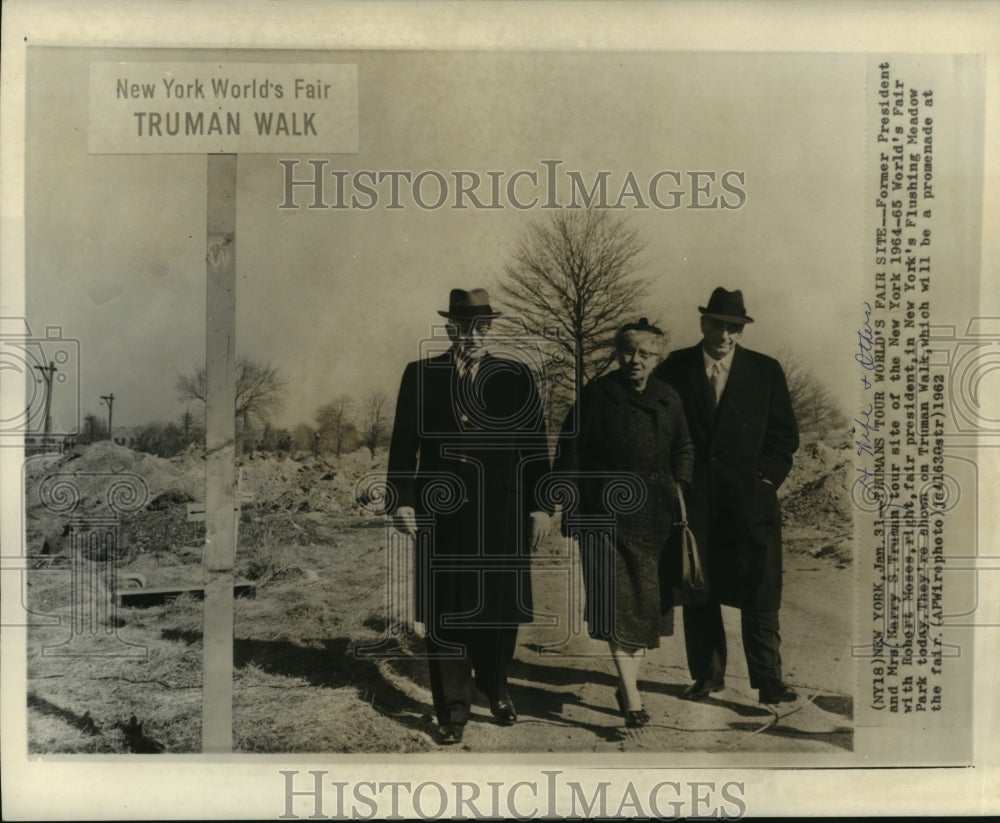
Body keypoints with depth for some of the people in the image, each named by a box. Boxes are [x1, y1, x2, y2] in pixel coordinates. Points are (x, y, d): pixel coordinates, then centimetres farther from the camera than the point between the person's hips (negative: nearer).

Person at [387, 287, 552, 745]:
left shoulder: (516, 378, 6)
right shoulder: (420, 376, 6)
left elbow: (535, 446, 5)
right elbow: (403, 443, 4)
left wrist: (539, 505, 1)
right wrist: (402, 501, -4)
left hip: (501, 515, 1)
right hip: (442, 515, 0)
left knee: (501, 607, 10)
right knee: (446, 613, 5)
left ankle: (495, 687, 35)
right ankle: (453, 708, 19)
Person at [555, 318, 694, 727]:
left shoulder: (668, 400, 8)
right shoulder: (596, 395, -3)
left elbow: (683, 451, 19)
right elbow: (570, 452, -1)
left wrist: (677, 493, 7)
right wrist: (573, 506, -3)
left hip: (656, 513, 4)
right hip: (608, 510, -4)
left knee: (649, 600, 8)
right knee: (619, 600, -8)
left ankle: (627, 679, 24)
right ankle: (631, 694, -4)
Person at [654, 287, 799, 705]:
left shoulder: (766, 371, 6)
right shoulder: (675, 368, 5)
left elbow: (785, 433, 9)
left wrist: (767, 478, -4)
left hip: (749, 498, -1)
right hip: (693, 498, 1)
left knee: (759, 593, -3)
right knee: (698, 592, 8)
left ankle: (768, 681, 7)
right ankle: (708, 675, 21)